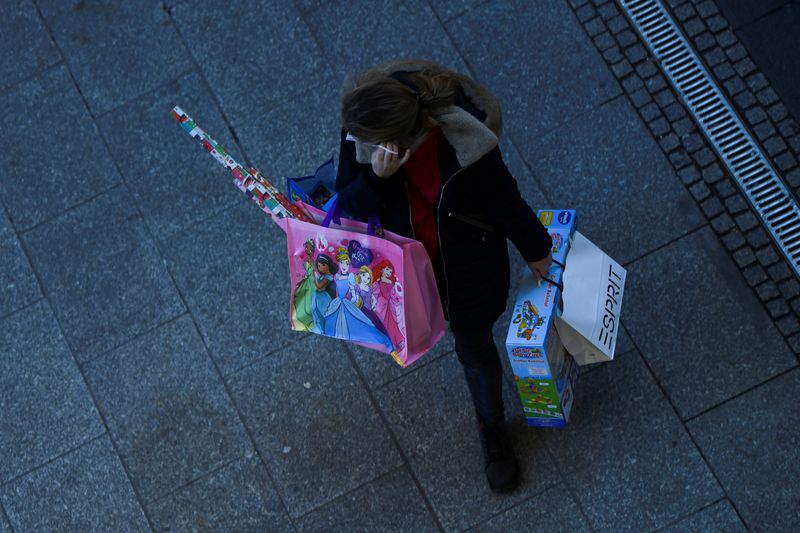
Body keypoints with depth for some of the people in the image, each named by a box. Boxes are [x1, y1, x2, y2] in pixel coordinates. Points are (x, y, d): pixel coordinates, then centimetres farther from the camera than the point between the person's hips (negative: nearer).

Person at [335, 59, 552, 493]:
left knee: (475, 347, 19)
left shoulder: (465, 141, -37)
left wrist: (535, 250, -2)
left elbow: (504, 201, -19)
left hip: (469, 268, -2)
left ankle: (492, 428, 48)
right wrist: (376, 177, -42)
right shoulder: (359, 136, -29)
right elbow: (347, 206, -20)